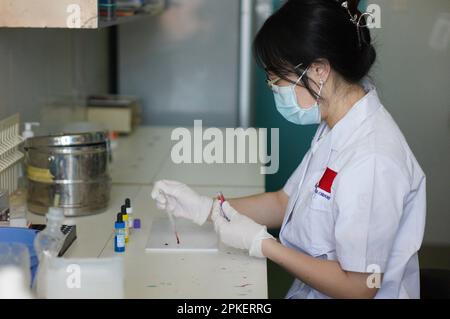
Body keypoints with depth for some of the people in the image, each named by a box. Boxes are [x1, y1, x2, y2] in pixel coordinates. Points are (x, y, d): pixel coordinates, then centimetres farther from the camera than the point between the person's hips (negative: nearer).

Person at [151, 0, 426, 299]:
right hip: (309, 289, 8)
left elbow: (357, 287, -22)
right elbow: (284, 202, 11)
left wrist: (262, 243, -16)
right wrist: (204, 207, 1)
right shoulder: (336, 128, 2)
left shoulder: (370, 160, -27)